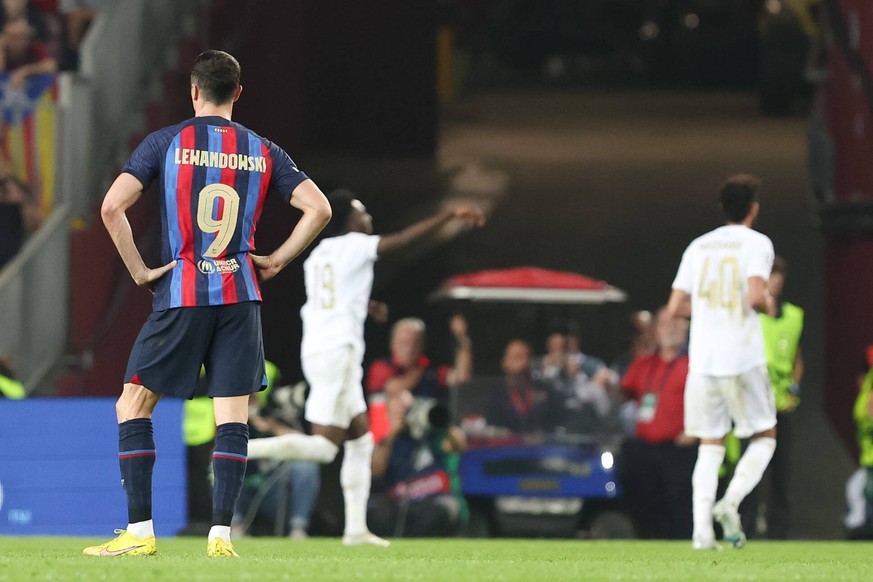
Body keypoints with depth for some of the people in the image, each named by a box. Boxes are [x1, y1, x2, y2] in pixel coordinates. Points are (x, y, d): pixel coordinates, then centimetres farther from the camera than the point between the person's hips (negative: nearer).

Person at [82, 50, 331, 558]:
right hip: (241, 295, 2)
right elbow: (319, 209, 1)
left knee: (134, 406, 7)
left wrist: (139, 269, -2)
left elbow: (112, 207, -11)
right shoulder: (263, 152, 6)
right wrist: (276, 262, 7)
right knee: (233, 416, 3)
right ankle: (221, 533, -4)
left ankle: (140, 532, 0)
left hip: (180, 293, -2)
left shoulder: (167, 143, -1)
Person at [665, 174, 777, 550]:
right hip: (744, 359, -4)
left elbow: (675, 308, 10)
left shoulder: (698, 247, 11)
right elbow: (755, 296, -18)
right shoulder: (756, 243, -4)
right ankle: (731, 502, -12)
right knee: (764, 437, 11)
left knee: (710, 446, 9)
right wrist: (768, 305, 4)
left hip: (702, 360, 4)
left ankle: (702, 529, -5)